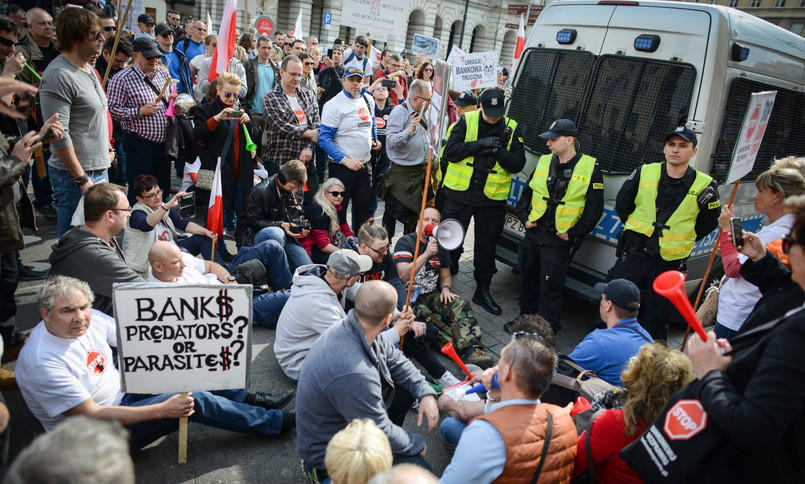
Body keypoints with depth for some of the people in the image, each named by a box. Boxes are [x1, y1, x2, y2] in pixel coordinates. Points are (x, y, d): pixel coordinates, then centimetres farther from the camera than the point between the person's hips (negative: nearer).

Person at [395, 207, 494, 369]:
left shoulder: (440, 245, 13)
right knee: (428, 319, -36)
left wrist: (445, 288, -1)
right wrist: (427, 254, -26)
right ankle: (465, 351, -43)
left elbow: (445, 276, 23)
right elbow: (403, 276, -20)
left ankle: (473, 349, -40)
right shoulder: (406, 242, -6)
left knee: (460, 305, -24)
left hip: (432, 294, 5)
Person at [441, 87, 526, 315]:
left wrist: (499, 150, -21)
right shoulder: (466, 121, -4)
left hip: (492, 197, 1)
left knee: (486, 245, 10)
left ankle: (483, 290, 26)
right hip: (459, 192, -1)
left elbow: (518, 164, -5)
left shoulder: (512, 129, 0)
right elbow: (450, 151, -13)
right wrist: (480, 144, -22)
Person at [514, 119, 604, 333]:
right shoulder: (544, 162, 7)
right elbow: (527, 193, 17)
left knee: (551, 286, 0)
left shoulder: (590, 168, -6)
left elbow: (594, 208, -6)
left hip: (559, 241, -5)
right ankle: (525, 317, 35)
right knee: (528, 279, 16)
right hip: (533, 234, 5)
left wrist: (574, 234, -9)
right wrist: (524, 218, 3)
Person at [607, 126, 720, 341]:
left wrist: (683, 240, 6)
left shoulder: (704, 186, -6)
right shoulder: (644, 173, -3)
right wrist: (637, 228, 10)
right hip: (633, 254, 1)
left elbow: (709, 222, 8)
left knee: (657, 319, 12)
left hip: (669, 263, -1)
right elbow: (622, 204, 10)